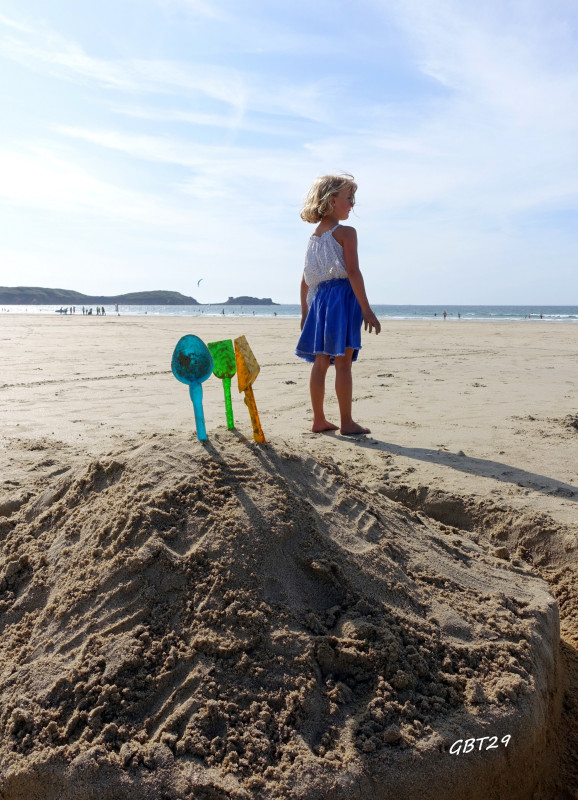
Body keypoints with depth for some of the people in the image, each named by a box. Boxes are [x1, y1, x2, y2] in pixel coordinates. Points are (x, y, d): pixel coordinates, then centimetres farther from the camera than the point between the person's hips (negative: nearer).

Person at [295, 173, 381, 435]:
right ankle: (347, 423, 3)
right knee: (343, 363, -4)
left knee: (320, 362, 8)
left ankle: (319, 420, 14)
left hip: (319, 299, 7)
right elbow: (353, 272, -15)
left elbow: (305, 279, 15)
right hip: (343, 297, -7)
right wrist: (366, 310, -15)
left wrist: (304, 311, 21)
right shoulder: (346, 232, -7)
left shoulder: (314, 236, 15)